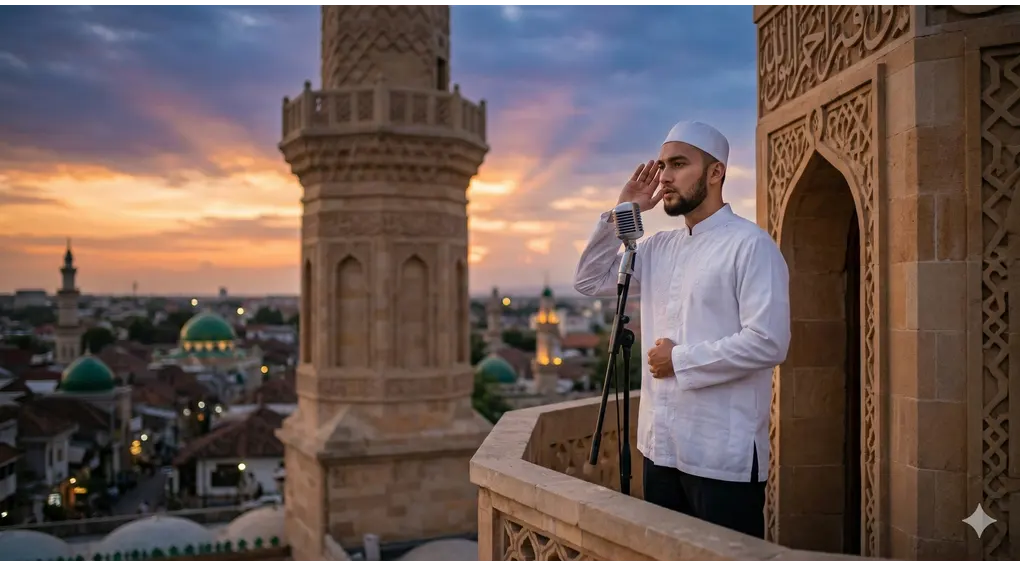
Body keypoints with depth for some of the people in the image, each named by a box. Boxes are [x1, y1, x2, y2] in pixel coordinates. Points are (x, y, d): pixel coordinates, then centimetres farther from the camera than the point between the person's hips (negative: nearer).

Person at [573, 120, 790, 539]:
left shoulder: (750, 245, -12)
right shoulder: (658, 247, 11)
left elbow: (768, 343, -20)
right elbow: (589, 281, 14)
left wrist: (680, 360, -13)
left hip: (724, 457, -7)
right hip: (659, 448, 7)